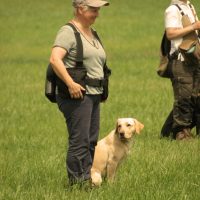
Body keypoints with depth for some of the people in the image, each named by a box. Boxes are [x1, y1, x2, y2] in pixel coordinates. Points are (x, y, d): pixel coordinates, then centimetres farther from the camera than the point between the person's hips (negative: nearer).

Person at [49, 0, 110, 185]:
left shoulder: (92, 33, 19)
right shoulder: (68, 32, -10)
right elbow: (55, 59, -22)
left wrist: (101, 90, 21)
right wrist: (70, 83, -28)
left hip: (94, 94, 9)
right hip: (77, 94, -9)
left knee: (91, 141, 9)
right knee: (80, 141, -11)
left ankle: (87, 180, 14)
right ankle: (78, 181, -9)